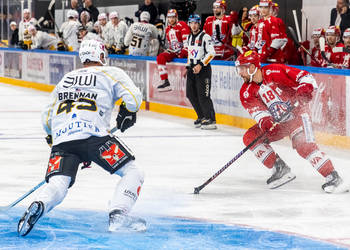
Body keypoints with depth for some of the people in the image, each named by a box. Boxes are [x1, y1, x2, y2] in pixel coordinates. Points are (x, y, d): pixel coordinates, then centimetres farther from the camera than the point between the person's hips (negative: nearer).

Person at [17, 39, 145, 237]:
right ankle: (118, 216, -16)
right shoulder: (111, 73, 17)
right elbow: (133, 97, 2)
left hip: (61, 139, 4)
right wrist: (127, 113, 22)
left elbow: (47, 117, 30)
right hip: (93, 134, -4)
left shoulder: (66, 79, 32)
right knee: (133, 172, 4)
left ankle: (39, 206, -35)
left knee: (57, 185, -2)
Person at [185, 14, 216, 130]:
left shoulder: (205, 37, -10)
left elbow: (211, 53, -17)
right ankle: (202, 117, 20)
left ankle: (211, 120, -9)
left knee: (203, 95, -13)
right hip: (192, 68, 8)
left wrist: (201, 65, -21)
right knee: (191, 94, 8)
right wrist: (188, 67, 21)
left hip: (203, 68, -8)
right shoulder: (189, 37, 15)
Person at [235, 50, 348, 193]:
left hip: (296, 113, -7)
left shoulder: (274, 71, -17)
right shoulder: (246, 92, -3)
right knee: (250, 137, -9)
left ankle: (334, 178, -22)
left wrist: (305, 89, -34)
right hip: (276, 123, 7)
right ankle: (281, 170, -6)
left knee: (304, 146, -27)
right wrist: (264, 122, -36)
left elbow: (305, 77, -15)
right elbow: (256, 110, -15)